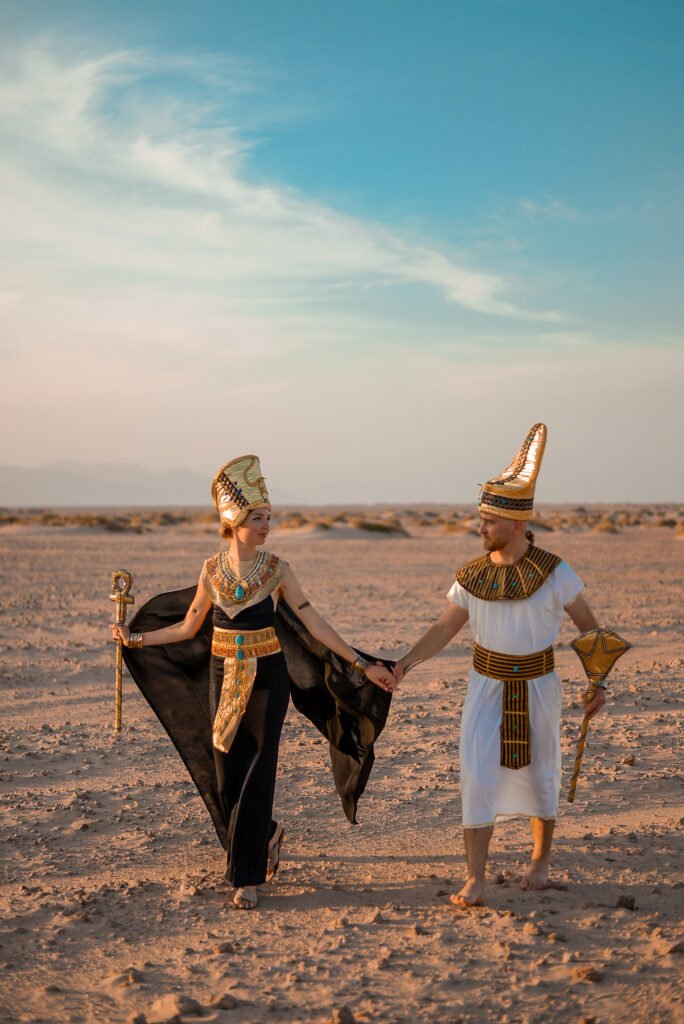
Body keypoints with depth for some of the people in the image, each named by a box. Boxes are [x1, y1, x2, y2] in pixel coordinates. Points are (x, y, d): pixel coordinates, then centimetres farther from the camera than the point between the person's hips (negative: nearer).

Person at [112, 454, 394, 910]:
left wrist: (362, 664, -11)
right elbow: (189, 627, 11)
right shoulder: (212, 570, 1)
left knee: (257, 776, -4)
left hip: (268, 679, -2)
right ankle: (267, 834, 38)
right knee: (229, 776, 7)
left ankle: (248, 878, 5)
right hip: (225, 678, 3)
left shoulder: (277, 569, -5)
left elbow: (315, 624, -6)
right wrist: (135, 639, 13)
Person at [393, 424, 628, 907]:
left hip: (537, 687, -1)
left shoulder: (554, 572, -13)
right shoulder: (472, 576, -6)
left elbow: (588, 624, -3)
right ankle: (475, 881, -7)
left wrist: (598, 683, -5)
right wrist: (405, 663, -15)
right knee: (477, 776, -9)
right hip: (486, 686, 1)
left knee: (540, 776, 11)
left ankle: (541, 861, 34)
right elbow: (445, 629, -1)